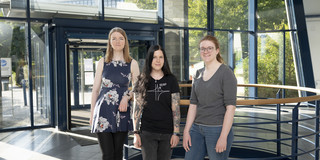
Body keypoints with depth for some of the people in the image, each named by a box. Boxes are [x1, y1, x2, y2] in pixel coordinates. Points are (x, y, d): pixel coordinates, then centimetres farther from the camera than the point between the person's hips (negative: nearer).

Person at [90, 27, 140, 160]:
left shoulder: (132, 64, 5)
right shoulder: (103, 62, 6)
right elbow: (95, 89, 9)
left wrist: (127, 97, -11)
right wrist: (92, 113, 7)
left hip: (122, 111, 1)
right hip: (104, 110, -1)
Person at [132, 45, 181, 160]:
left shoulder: (171, 80, 3)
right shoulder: (142, 81, 4)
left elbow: (176, 109, 1)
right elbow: (137, 108, 3)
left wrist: (176, 133, -3)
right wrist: (136, 133, -2)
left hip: (167, 133, 1)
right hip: (147, 133, 0)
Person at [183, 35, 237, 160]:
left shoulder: (226, 73, -9)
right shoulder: (199, 74, 10)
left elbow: (231, 107, -14)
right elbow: (193, 105, 10)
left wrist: (223, 136, -18)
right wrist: (186, 131, 4)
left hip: (218, 129, -6)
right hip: (197, 129, 6)